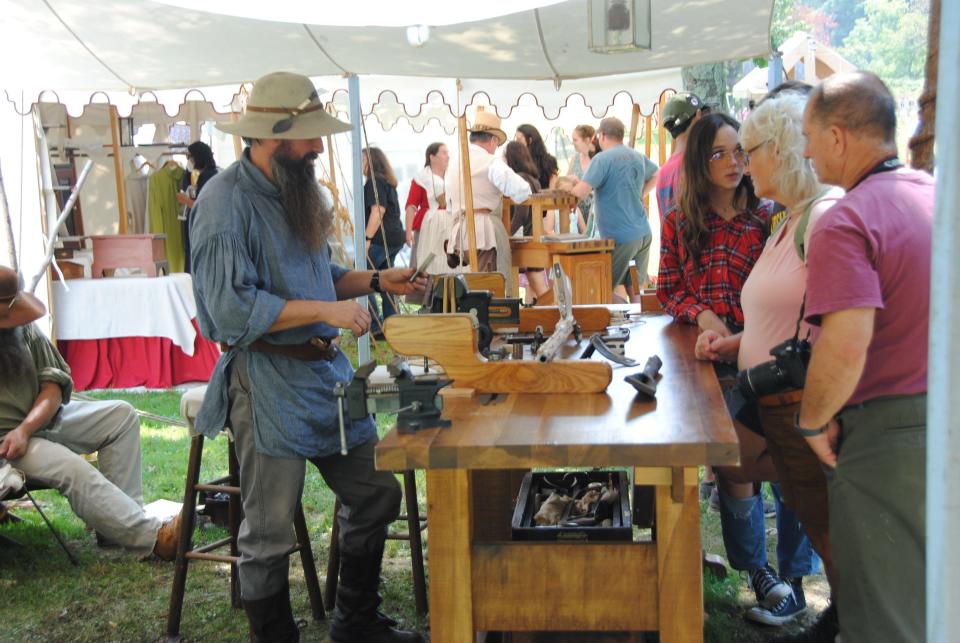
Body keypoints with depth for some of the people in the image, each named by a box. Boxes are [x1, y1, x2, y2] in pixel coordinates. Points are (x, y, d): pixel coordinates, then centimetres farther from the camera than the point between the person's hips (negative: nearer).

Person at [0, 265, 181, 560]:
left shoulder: (24, 330, 2)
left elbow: (53, 386, -1)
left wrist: (24, 429, -19)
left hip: (43, 418, 7)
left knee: (121, 415, -3)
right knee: (70, 467, -30)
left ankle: (118, 524, -13)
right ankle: (153, 538, -28)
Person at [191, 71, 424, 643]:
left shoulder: (295, 190, 12)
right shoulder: (227, 201, -15)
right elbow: (231, 307, -23)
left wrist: (377, 281, 8)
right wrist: (325, 310, -23)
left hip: (326, 367, 9)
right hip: (268, 381, -9)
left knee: (376, 493, 14)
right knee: (270, 533, 1)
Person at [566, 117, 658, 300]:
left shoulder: (602, 159, -12)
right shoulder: (638, 157, 11)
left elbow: (580, 193, -18)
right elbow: (655, 175, 30)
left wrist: (568, 187, 2)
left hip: (620, 237, -7)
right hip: (644, 234, 7)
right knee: (636, 290, 13)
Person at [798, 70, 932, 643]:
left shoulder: (846, 222, -18)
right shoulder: (937, 194, 7)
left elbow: (846, 348, -27)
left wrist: (814, 423, -11)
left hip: (890, 434, -8)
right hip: (945, 419, 8)